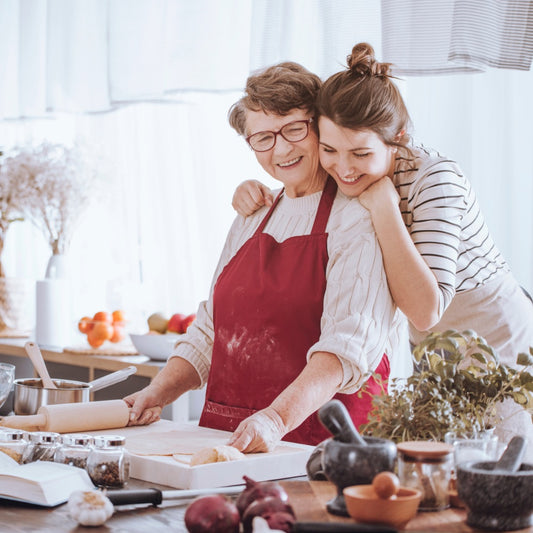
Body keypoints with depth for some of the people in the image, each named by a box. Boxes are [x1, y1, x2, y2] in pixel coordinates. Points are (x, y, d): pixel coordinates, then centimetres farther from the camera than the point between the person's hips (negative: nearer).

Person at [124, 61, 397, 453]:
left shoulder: (359, 218, -6)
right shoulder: (252, 219, 18)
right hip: (226, 436, 7)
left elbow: (348, 345, -19)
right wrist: (159, 393, 8)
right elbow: (211, 329, 22)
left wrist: (278, 418, -31)